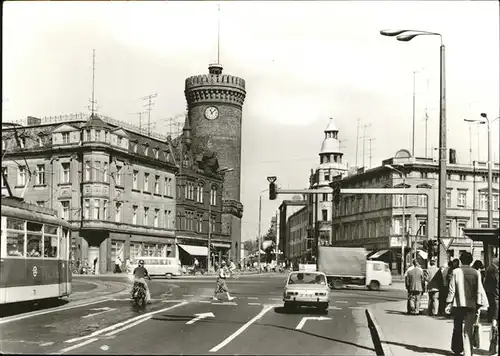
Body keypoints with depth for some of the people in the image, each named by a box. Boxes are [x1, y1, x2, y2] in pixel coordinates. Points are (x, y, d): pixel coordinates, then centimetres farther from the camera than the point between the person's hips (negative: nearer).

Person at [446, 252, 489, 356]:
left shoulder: (456, 272, -3)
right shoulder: (476, 273, -1)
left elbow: (452, 290, -3)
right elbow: (479, 291, -2)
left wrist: (448, 304, 3)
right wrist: (478, 306, 3)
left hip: (458, 304, 0)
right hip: (471, 305, 0)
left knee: (457, 329, 15)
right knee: (468, 331, 2)